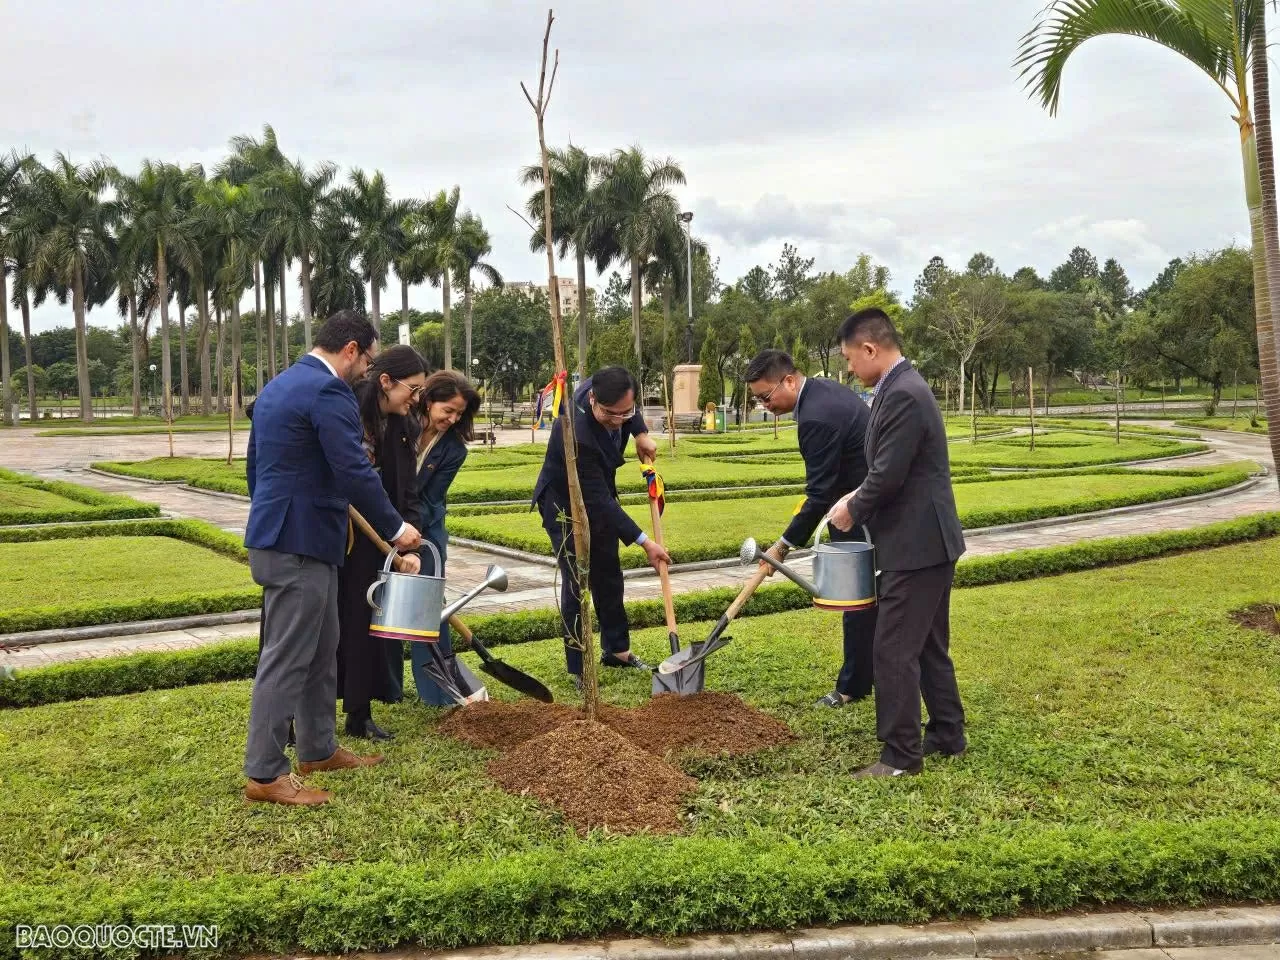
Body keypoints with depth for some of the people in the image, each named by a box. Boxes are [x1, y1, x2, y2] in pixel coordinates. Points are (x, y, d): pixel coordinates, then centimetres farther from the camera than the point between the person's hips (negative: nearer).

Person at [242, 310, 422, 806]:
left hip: (277, 535, 10)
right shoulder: (329, 392, -16)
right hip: (300, 543, -10)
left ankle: (318, 749, 29)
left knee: (321, 650, 19)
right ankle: (264, 774, 3)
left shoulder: (278, 386, 17)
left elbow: (254, 466, 23)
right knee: (287, 659, -4)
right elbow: (355, 472, -20)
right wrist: (395, 528, -9)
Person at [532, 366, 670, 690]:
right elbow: (599, 501, -34)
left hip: (597, 498, 8)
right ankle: (579, 669, 4)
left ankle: (616, 649, 31)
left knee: (609, 576, 16)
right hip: (565, 504, -8)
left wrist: (641, 433, -8)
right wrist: (643, 541, -31)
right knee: (576, 583, -7)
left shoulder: (604, 386, -21)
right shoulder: (575, 433, -41)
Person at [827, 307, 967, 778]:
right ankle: (948, 734, 30)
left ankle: (900, 755, 4)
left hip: (916, 545, -11)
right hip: (928, 541, 11)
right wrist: (860, 499, 8)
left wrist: (853, 511, -7)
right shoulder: (903, 386, 13)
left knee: (895, 650, -4)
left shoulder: (901, 394, -21)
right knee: (929, 646, 19)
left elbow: (888, 475, -23)